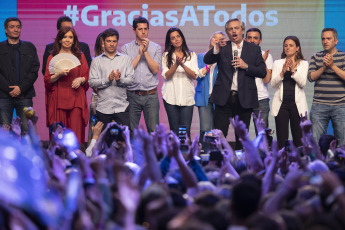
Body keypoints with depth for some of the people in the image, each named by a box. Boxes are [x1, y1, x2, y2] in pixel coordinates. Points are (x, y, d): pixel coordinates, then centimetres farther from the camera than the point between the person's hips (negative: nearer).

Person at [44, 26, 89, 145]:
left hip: (76, 99, 1)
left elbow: (87, 77, 14)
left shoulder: (80, 56, 13)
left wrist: (81, 79, -7)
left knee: (76, 134, -7)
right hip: (58, 99, -1)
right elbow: (47, 80, 5)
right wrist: (59, 74, -12)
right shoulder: (53, 57, 9)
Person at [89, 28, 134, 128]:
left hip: (122, 107, 0)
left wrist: (120, 80, -18)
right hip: (103, 107, 0)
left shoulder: (126, 59, 12)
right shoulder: (96, 61, 9)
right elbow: (91, 82, -2)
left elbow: (130, 80, 2)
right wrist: (108, 79, -16)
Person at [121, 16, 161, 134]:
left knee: (154, 131, -3)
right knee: (131, 131, 1)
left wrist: (146, 52, -8)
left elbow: (155, 70, -3)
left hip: (151, 95, 0)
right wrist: (139, 54, -7)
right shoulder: (126, 48, 7)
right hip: (132, 95, 0)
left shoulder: (156, 48, 8)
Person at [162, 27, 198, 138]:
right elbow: (166, 76, -3)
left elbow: (194, 76, 0)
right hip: (171, 97, 0)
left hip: (187, 97, 0)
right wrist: (176, 64, -18)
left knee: (186, 130, -6)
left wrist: (183, 65, -15)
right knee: (174, 130, 0)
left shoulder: (191, 55, 10)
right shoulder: (166, 56, 8)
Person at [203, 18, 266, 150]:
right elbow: (207, 60, -8)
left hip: (244, 99, 1)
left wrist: (246, 66, -10)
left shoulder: (254, 49, 9)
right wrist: (217, 48, -25)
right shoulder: (222, 48, 8)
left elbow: (263, 72, 4)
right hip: (224, 98, -1)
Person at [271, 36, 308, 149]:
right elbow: (273, 84, -1)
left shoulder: (303, 64, 8)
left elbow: (302, 83, -7)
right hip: (281, 103, 1)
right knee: (281, 140, -2)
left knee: (299, 139, -1)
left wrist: (293, 70, -21)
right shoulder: (277, 63, 10)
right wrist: (282, 72, -18)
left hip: (297, 104, -1)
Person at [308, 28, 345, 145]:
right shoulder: (316, 57, 12)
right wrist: (324, 67, -12)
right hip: (319, 106, 1)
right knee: (315, 141, -1)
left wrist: (332, 66, -14)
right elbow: (311, 77, 0)